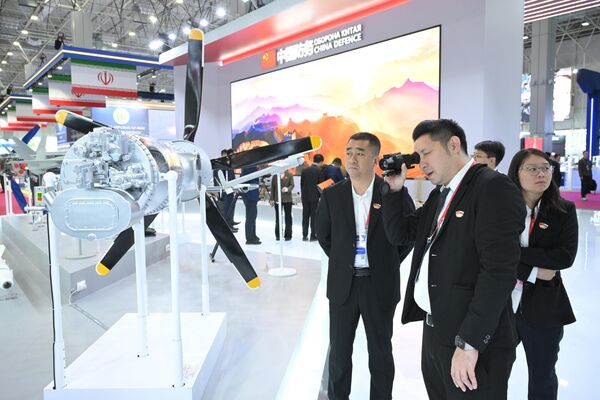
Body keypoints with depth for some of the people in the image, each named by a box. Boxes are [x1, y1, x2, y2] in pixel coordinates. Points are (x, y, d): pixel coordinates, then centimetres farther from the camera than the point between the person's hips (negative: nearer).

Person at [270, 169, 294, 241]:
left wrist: (287, 189, -28)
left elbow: (292, 185, -5)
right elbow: (272, 187, 5)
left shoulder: (289, 175, 0)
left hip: (287, 199, -1)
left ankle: (288, 235, 12)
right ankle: (278, 235, 15)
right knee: (278, 217, 6)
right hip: (277, 199, 1)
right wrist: (272, 199, 3)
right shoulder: (275, 175, 3)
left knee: (288, 217, 4)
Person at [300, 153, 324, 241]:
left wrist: (303, 194, 15)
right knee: (314, 216, 2)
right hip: (315, 196, -4)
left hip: (305, 196, 4)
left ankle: (304, 235, 12)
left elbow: (301, 184, 7)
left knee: (305, 216, 8)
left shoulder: (304, 170, 5)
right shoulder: (319, 171, -9)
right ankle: (313, 235, 5)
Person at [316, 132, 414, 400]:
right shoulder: (331, 195, -2)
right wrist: (341, 260, 9)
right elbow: (323, 234, 13)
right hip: (342, 284, 2)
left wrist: (389, 263, 5)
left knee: (381, 351, 14)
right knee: (339, 350, 13)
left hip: (380, 284, -1)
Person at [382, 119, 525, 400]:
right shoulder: (439, 194, 12)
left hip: (473, 338, -8)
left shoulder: (494, 187, -14)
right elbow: (398, 233, 16)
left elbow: (499, 271, -22)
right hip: (433, 328, 8)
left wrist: (469, 343, -23)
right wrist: (396, 189, 3)